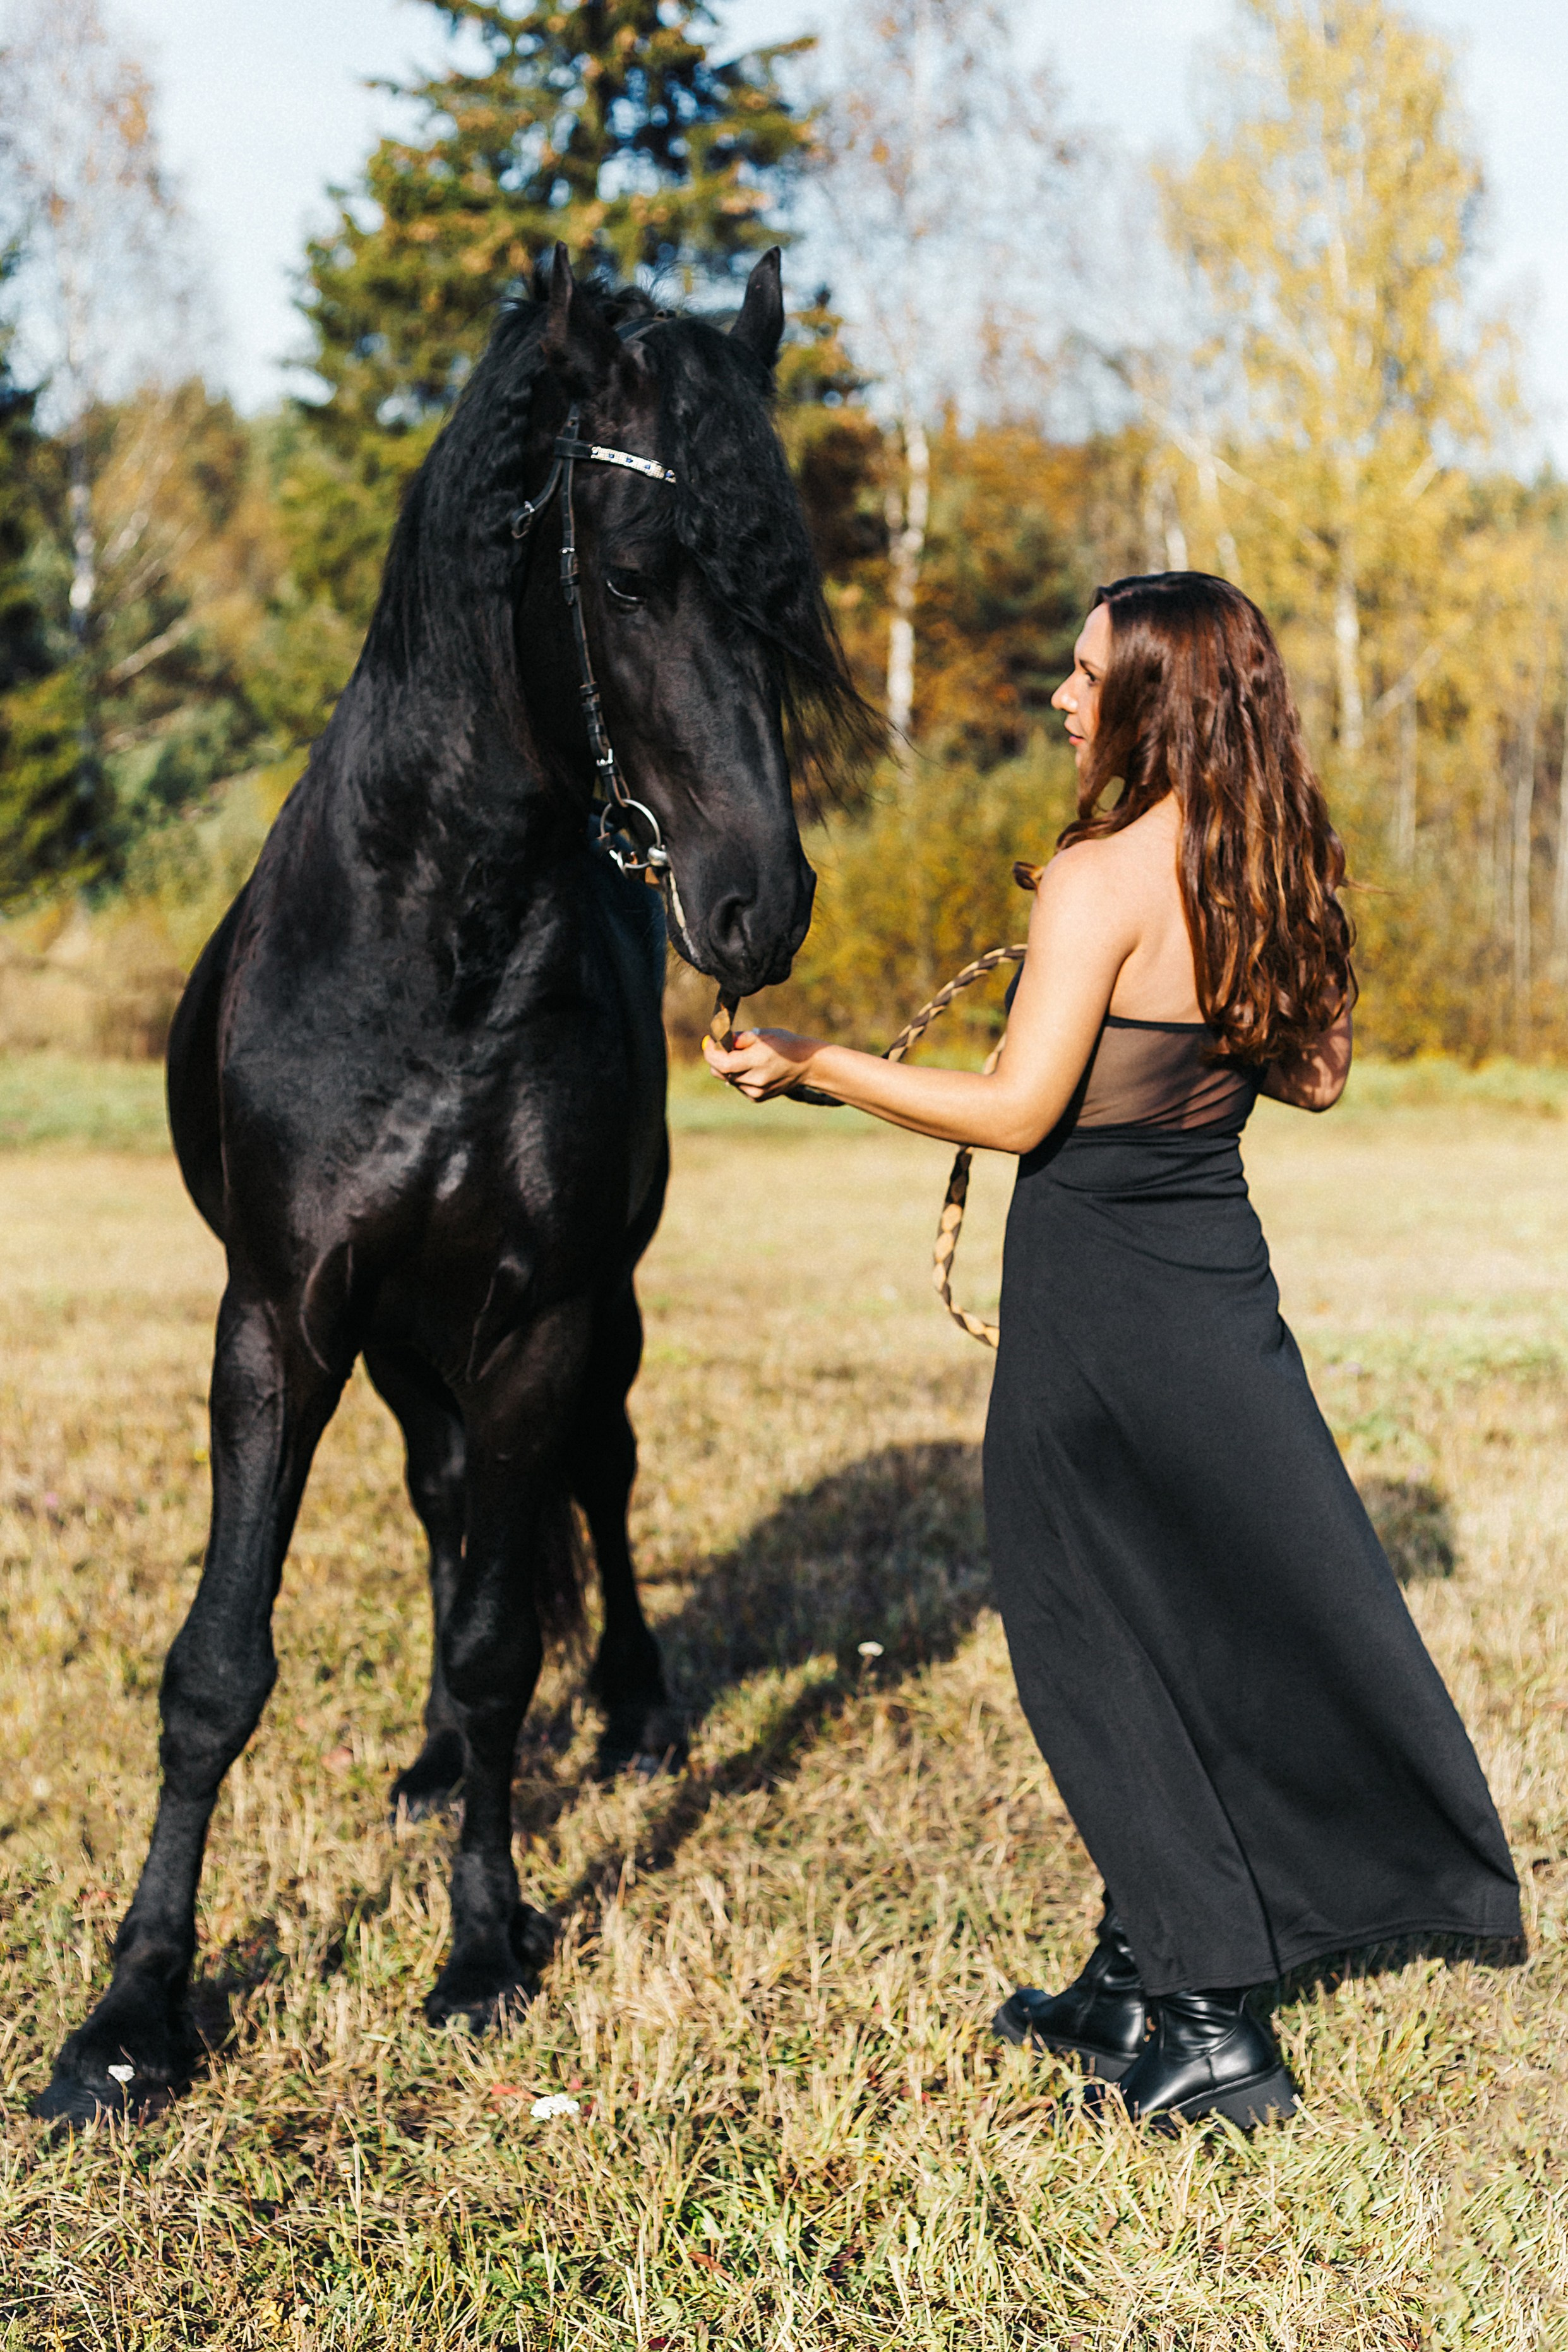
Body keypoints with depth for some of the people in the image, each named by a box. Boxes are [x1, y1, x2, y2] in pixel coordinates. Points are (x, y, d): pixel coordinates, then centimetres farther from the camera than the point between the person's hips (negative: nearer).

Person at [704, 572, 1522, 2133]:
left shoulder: (1098, 879, -17)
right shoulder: (1272, 878, 4)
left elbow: (1017, 1111, -19)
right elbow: (1316, 1076, 13)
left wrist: (811, 1061, -11)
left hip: (1099, 1292, -8)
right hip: (1224, 1284, 8)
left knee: (1102, 1657, 4)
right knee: (1219, 1634, 16)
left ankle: (1209, 2031, 9)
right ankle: (1137, 1984, 29)